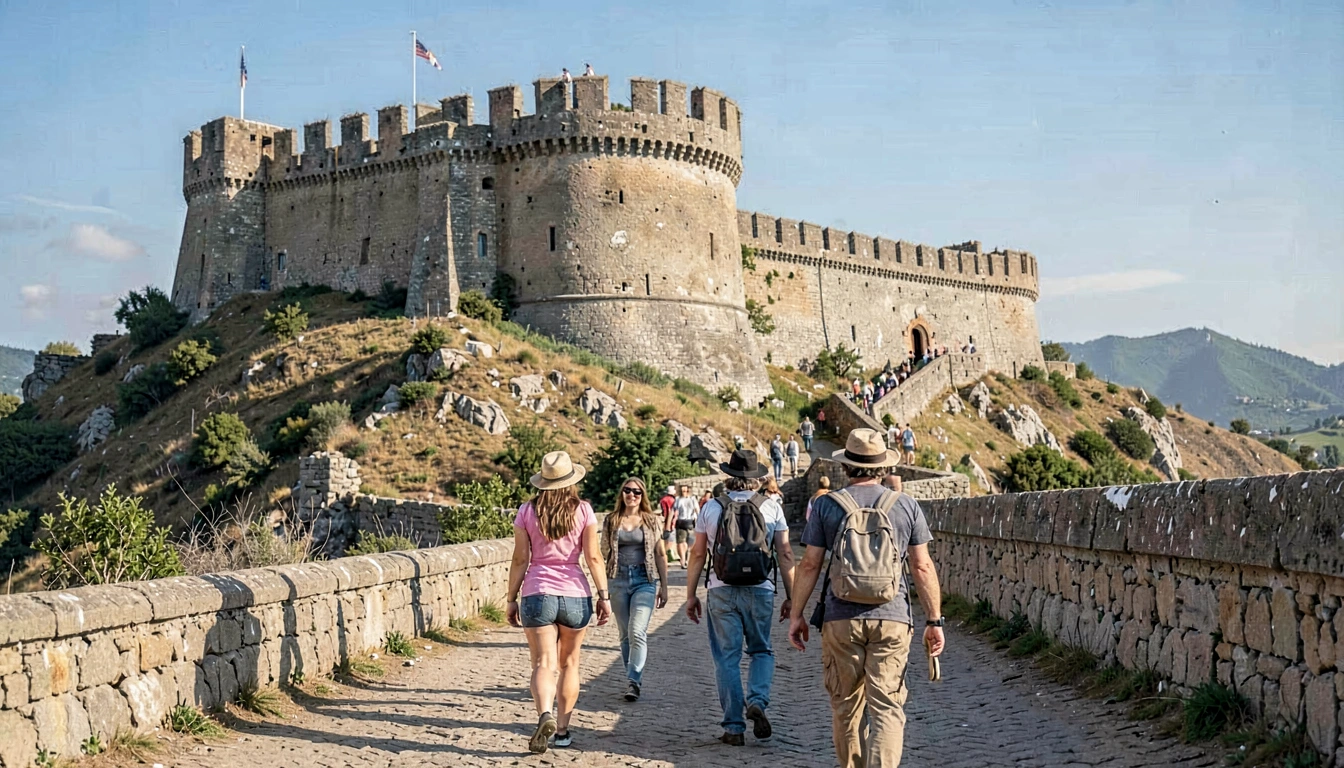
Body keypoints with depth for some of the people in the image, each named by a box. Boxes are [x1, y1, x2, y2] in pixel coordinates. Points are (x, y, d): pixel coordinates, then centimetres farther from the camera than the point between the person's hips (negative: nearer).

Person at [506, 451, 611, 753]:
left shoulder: (527, 511, 1)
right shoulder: (583, 510, 0)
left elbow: (520, 560, 0)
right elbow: (593, 557, -3)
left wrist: (512, 598, 7)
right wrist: (604, 595, 2)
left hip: (537, 594, -1)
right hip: (575, 593, 1)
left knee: (544, 664, -2)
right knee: (569, 664, 16)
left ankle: (545, 715, -27)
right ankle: (563, 729, 20)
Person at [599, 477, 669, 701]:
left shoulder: (652, 521, 3)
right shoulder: (611, 521, 7)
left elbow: (660, 555, 6)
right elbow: (603, 553, 13)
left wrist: (664, 587, 4)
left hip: (645, 580, -2)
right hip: (618, 580, 2)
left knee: (637, 632, -15)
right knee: (625, 635, 8)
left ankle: (633, 681, -14)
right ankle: (634, 680, 19)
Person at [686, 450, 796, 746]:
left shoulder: (711, 508, 2)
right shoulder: (772, 508, 2)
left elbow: (698, 554, 4)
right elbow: (785, 554, 0)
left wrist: (691, 595, 12)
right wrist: (790, 596, 5)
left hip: (721, 591, 0)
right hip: (760, 590, 0)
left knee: (727, 658, 6)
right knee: (761, 651, 17)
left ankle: (734, 727, 6)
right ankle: (757, 701, -7)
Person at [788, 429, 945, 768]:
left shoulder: (826, 505, 1)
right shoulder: (906, 506, 2)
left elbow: (810, 565, 0)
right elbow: (922, 567, 2)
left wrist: (796, 614, 9)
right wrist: (934, 620, 8)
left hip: (840, 619, 1)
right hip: (892, 619, 0)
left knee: (846, 705, 15)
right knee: (887, 708, -1)